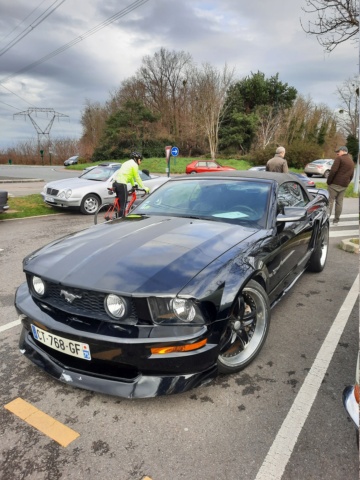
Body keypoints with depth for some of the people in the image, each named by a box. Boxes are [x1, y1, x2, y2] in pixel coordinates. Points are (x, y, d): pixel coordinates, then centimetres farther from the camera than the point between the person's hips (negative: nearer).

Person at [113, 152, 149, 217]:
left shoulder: (127, 163, 26)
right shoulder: (134, 164, -2)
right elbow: (137, 178, -1)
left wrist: (133, 186, 37)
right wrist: (144, 188, 6)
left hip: (115, 183, 9)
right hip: (121, 184, -9)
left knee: (120, 203, 17)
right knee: (123, 205, -5)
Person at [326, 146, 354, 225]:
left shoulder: (339, 158, -7)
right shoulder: (351, 162, 18)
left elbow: (333, 171, -17)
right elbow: (351, 175, 19)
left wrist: (328, 181, -10)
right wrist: (346, 183, 20)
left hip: (335, 183, -7)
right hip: (344, 185, 7)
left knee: (330, 200, -5)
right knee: (339, 202, 10)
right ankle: (336, 220, 13)